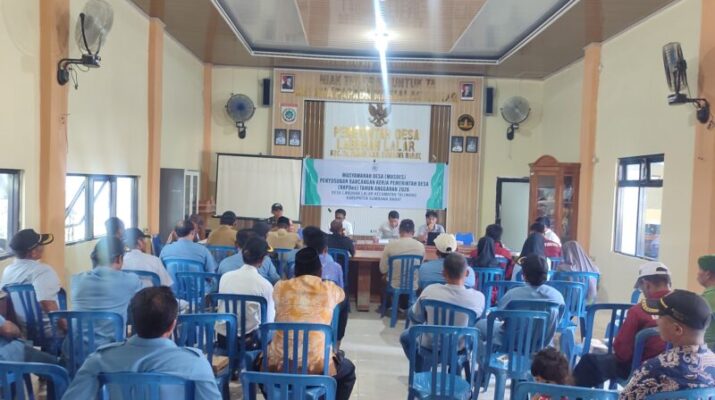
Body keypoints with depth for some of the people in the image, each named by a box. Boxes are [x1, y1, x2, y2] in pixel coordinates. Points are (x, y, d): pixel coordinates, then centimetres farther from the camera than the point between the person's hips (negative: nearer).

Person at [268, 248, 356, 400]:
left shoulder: (280, 288, 1)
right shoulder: (329, 289, 0)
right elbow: (342, 294, 25)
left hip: (278, 366, 2)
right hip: (317, 367, -1)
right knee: (348, 370, 29)